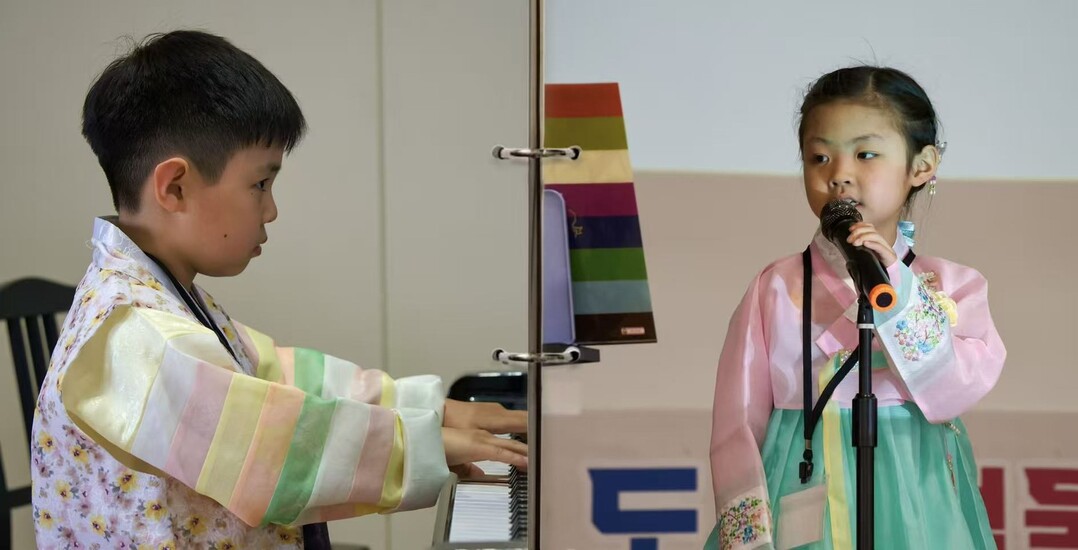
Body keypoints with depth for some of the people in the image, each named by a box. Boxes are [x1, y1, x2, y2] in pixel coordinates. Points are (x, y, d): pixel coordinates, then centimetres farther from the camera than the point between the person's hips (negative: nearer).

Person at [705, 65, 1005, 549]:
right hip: (802, 504, 0)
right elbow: (738, 424, -3)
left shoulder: (954, 286, 1)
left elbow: (951, 397, -13)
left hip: (911, 508, 1)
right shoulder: (776, 289, -2)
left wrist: (893, 288, -19)